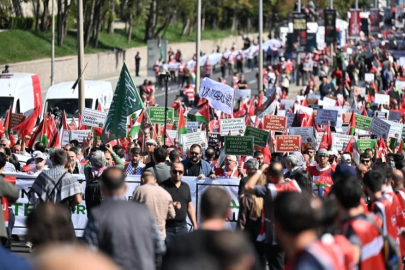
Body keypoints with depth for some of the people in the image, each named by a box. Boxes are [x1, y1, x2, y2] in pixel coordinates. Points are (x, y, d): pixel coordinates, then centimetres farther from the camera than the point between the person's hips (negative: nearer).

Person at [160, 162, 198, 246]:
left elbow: (190, 207, 19)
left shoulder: (186, 186, 14)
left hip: (182, 226, 5)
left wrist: (195, 225, 14)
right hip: (167, 227, -5)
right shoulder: (163, 186, -5)